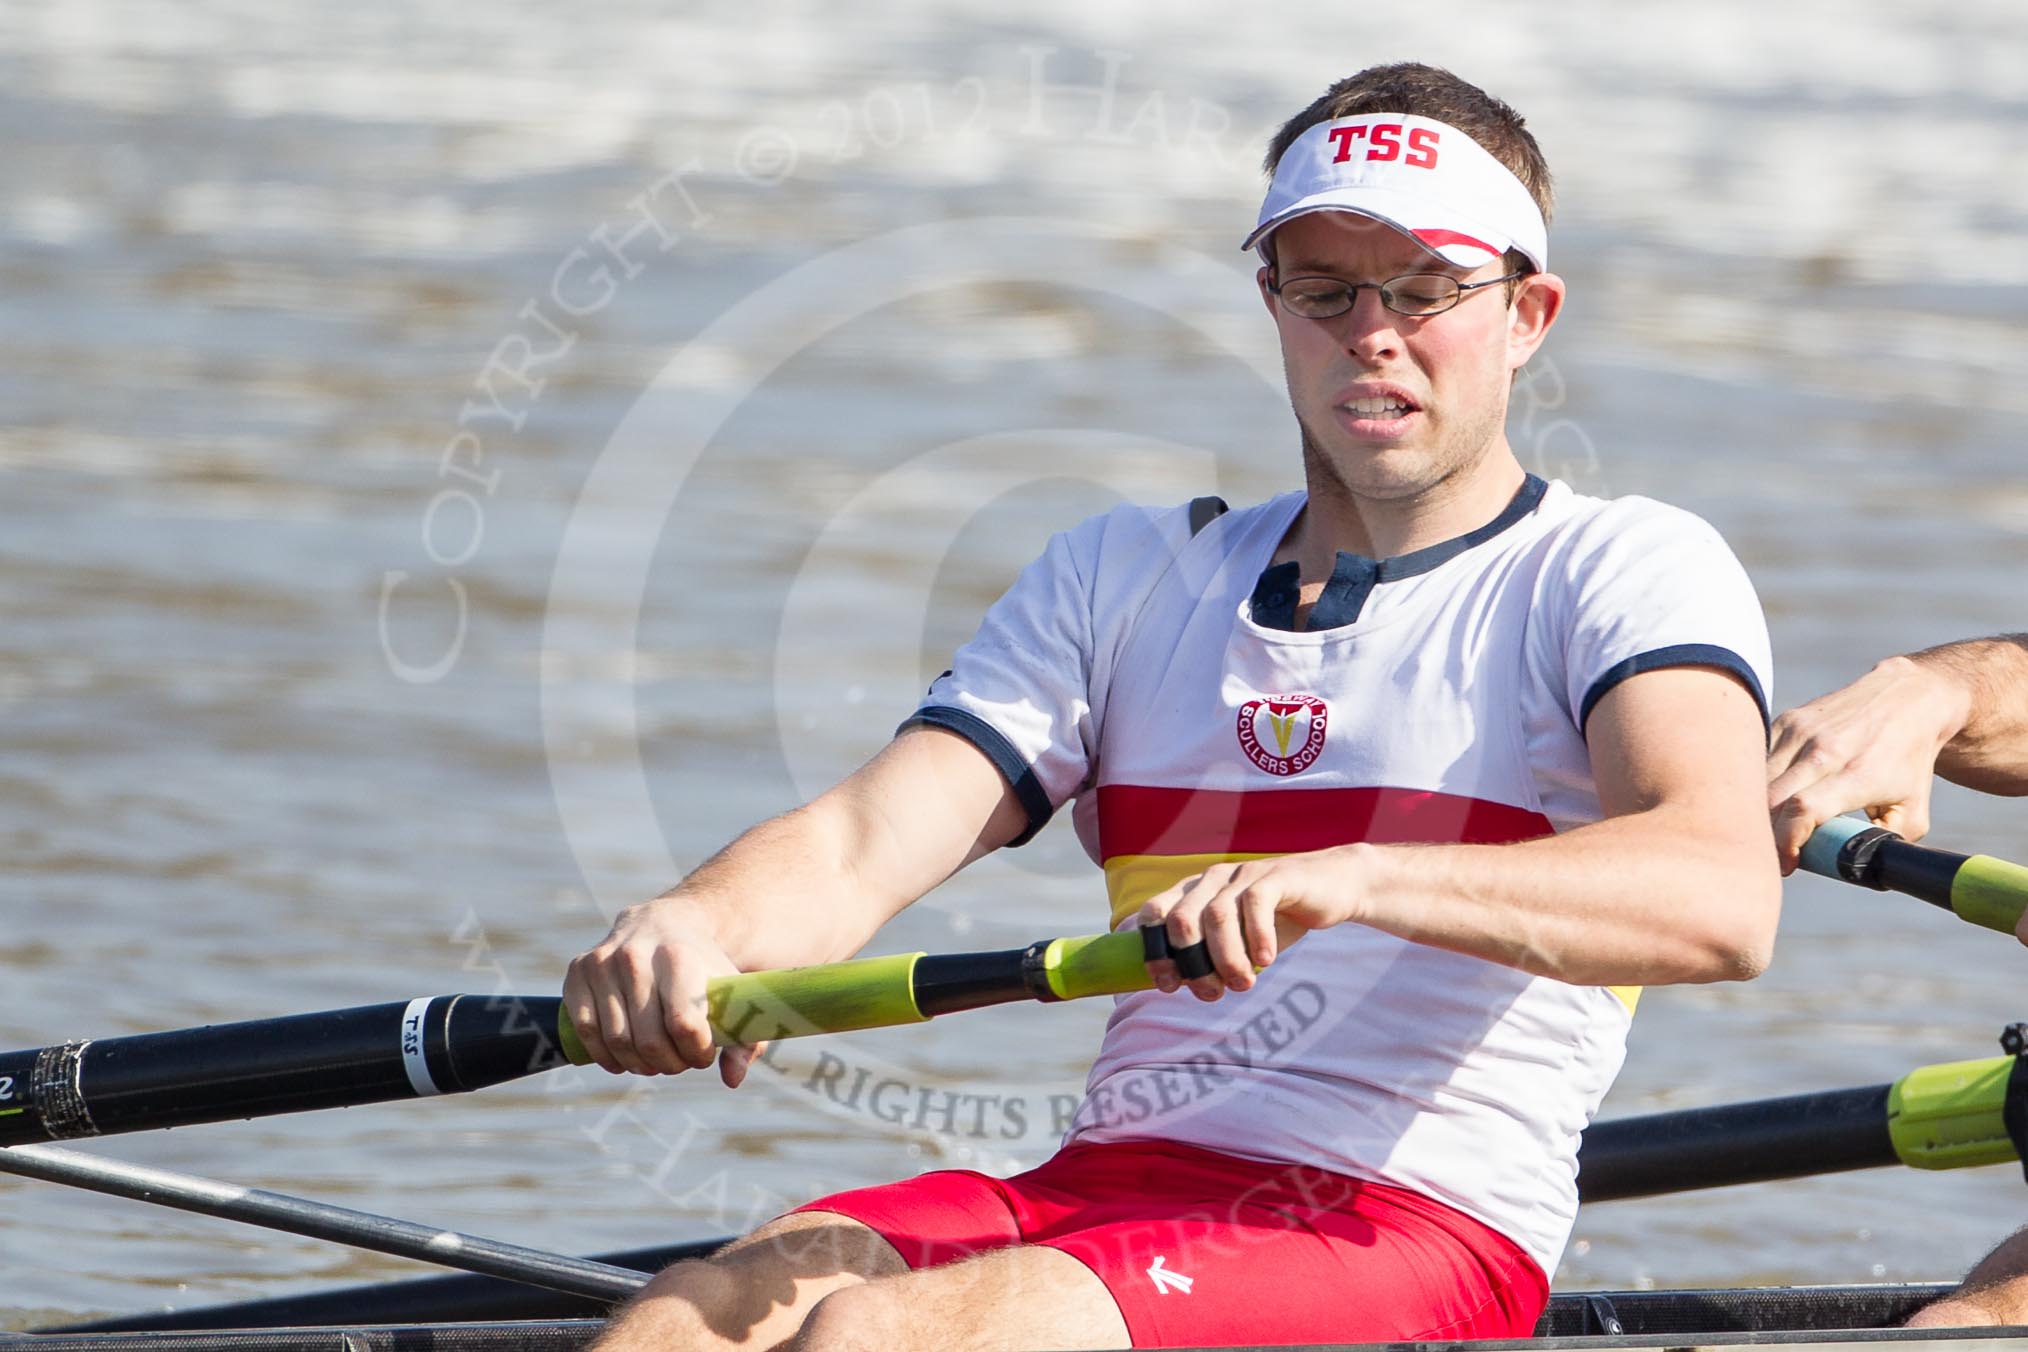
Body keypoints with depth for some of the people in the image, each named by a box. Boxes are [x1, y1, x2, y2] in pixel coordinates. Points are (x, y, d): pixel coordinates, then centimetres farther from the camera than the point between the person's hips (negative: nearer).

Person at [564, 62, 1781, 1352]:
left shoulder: (1624, 570, 4)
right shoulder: (1125, 575, 22)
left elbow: (1724, 899, -17)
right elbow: (861, 841, 8)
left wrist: (1362, 880, -33)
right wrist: (701, 926, -17)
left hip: (1417, 1232, -5)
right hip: (1096, 1190, 5)